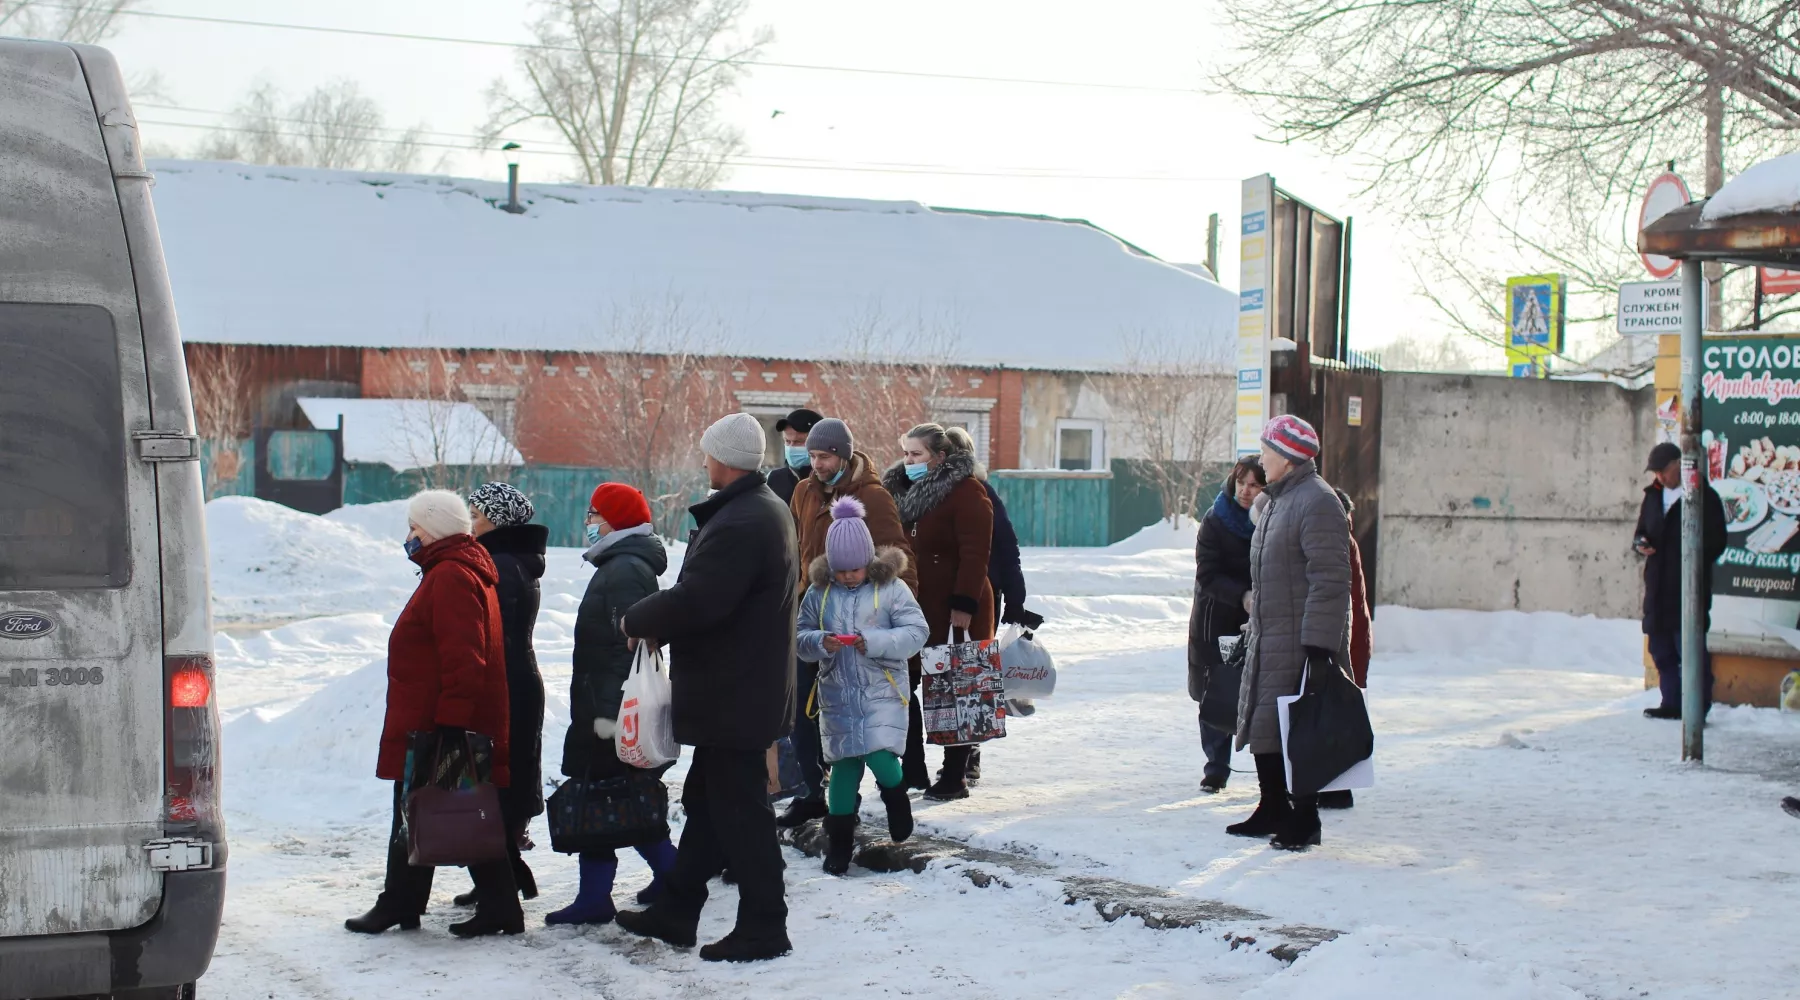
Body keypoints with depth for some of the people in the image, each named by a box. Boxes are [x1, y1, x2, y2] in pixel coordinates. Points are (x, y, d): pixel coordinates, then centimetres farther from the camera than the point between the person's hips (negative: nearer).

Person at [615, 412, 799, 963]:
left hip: (732, 697, -11)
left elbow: (695, 601, -29)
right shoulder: (767, 509, 13)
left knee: (739, 810, -2)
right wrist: (658, 626, 5)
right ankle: (675, 911, 29)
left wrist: (636, 620, -12)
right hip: (749, 686, 11)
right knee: (706, 801, 18)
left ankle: (763, 927, 7)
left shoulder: (737, 524, -23)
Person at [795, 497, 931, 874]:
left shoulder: (891, 588, -7)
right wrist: (820, 643, -17)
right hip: (838, 692, 2)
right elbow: (801, 638, 6)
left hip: (882, 689, -2)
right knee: (845, 763, 5)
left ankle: (896, 797, 19)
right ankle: (839, 840, 17)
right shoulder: (818, 592, 1)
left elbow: (917, 631, -10)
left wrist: (875, 641, -22)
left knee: (879, 755, -16)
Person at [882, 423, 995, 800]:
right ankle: (912, 769, 18)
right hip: (912, 608, 8)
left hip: (954, 611, -8)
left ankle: (955, 776, 8)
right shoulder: (902, 490, 12)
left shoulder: (965, 492, -12)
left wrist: (965, 604, -24)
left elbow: (974, 553, -18)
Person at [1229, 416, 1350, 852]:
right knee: (1261, 724, 13)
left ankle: (1305, 817, 2)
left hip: (1300, 643, -10)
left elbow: (1329, 580, -22)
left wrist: (1320, 644, -25)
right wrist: (1255, 623, 28)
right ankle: (1273, 809, 24)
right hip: (1269, 639, 10)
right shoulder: (1275, 500, 16)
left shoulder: (1317, 502, -17)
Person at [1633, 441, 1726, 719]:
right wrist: (1640, 543, 1)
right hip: (1658, 587, 7)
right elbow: (1643, 530, 24)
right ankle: (1672, 704, 17)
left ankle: (1699, 707, -5)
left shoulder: (1704, 497, -5)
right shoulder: (1653, 496, 15)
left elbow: (1715, 543, -5)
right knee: (1661, 649, 9)